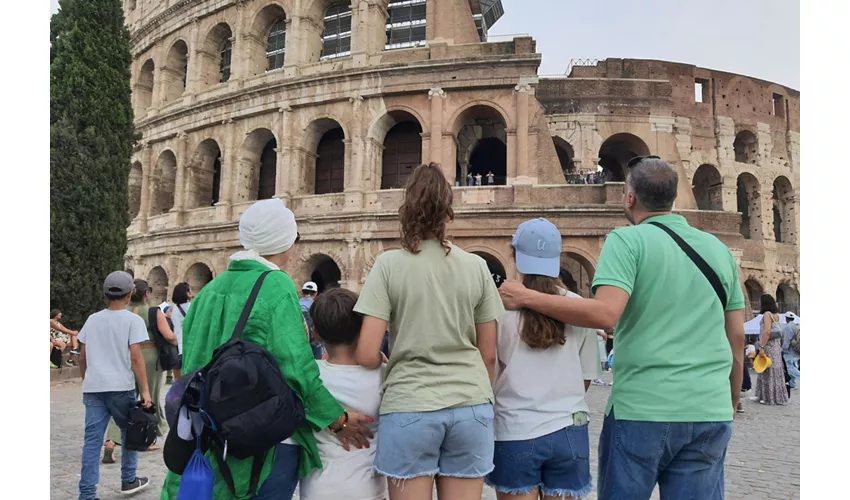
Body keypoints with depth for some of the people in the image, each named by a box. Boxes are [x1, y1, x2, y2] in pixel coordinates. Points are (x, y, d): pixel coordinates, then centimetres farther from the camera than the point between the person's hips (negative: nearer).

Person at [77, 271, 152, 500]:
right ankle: (129, 481, 24)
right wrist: (145, 390, -11)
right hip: (120, 387, -4)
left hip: (93, 388, 4)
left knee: (92, 440, 3)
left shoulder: (92, 319, 11)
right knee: (130, 432, 15)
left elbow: (83, 356, 13)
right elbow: (136, 357, -12)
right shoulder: (133, 320, -4)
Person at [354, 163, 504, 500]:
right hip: (470, 407, 3)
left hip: (409, 408, -2)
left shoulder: (389, 264, -6)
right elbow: (488, 355, 7)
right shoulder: (476, 266, 2)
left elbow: (367, 356, -9)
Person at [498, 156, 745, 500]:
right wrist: (732, 402, 25)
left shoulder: (627, 240, -7)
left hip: (641, 407, -4)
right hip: (710, 413, 5)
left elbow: (605, 314, -21)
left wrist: (528, 298, -13)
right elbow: (737, 337, 13)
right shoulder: (718, 249, 10)